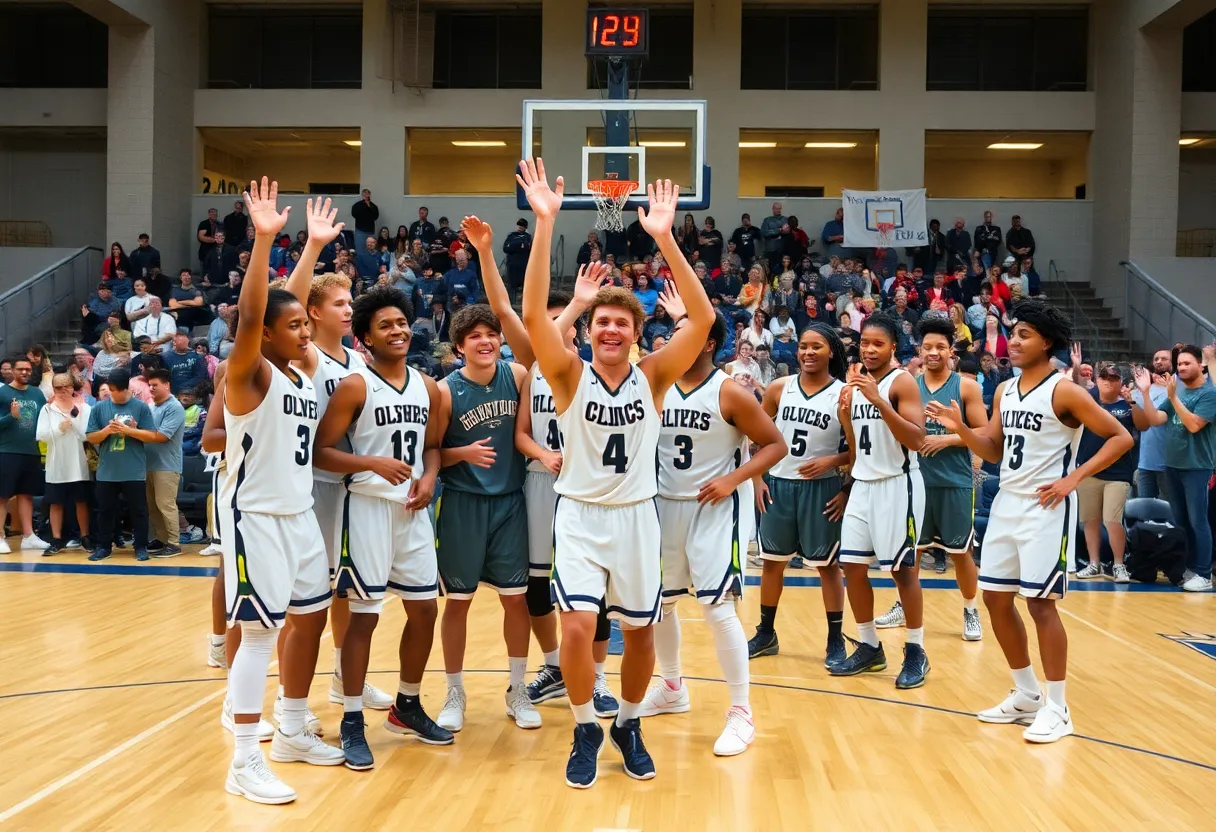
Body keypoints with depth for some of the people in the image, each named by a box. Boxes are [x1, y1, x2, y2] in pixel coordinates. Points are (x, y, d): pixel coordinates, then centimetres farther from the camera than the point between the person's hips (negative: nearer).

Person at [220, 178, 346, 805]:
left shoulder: (304, 380, 10)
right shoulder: (248, 375, -15)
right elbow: (250, 315, -30)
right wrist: (264, 240, -38)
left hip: (299, 515, 8)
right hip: (257, 518, -8)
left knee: (311, 618, 14)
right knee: (260, 632, -6)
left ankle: (293, 732, 29)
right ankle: (245, 763, 2)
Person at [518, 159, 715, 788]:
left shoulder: (653, 376, -6)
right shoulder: (570, 375, -8)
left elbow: (702, 319, -18)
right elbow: (532, 314, -22)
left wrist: (664, 237, -26)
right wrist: (544, 223, -30)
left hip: (636, 516, 2)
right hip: (580, 515, -1)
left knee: (639, 630, 9)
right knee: (577, 626, -13)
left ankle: (628, 725, 33)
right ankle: (585, 731, 11)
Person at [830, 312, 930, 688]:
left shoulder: (902, 382, -11)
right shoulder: (855, 379, 11)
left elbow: (917, 439, -22)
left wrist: (879, 401, -29)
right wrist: (846, 413, -4)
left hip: (897, 484, -7)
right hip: (863, 483, 7)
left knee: (902, 568, -2)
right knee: (852, 566, 6)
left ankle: (916, 652, 10)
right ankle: (870, 647, 18)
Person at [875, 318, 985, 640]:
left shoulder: (966, 387, -4)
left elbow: (984, 433, -7)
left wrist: (946, 439, -17)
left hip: (955, 483, -3)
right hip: (916, 479, 3)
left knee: (960, 551, 4)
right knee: (909, 548, 10)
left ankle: (971, 612, 18)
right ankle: (904, 607, 25)